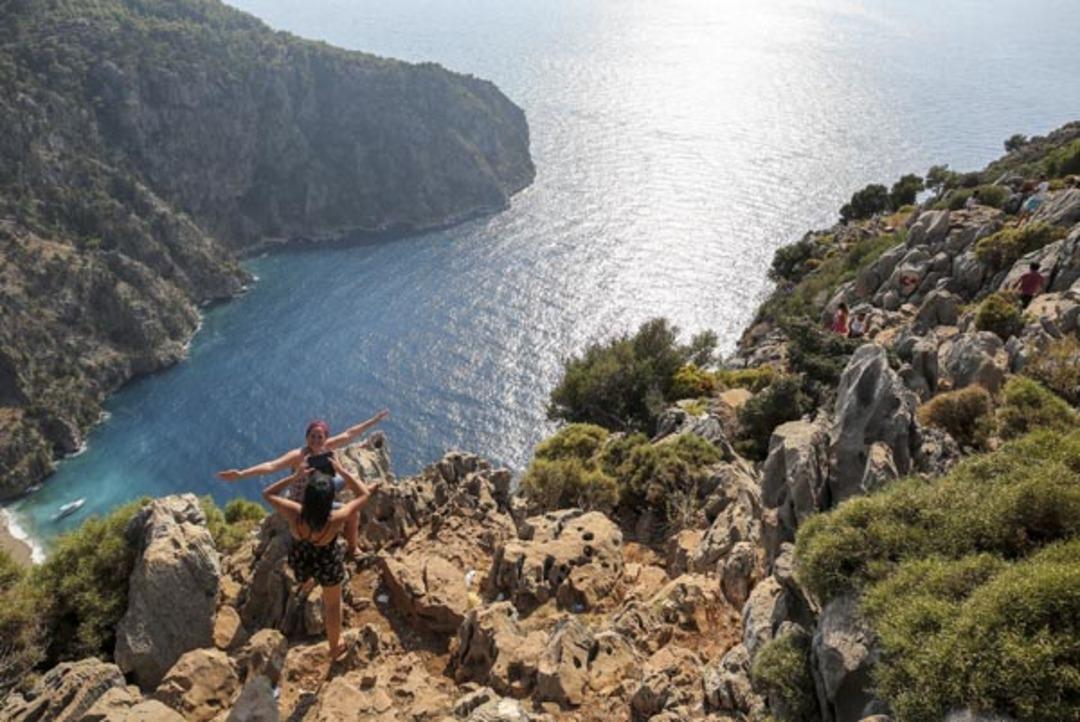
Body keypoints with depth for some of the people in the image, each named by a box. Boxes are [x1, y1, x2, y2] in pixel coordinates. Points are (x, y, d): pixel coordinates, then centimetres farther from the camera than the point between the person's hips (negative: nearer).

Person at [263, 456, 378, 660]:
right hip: (328, 564, -2)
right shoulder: (336, 520, -39)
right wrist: (342, 471, -20)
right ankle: (335, 648, 47)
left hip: (301, 560, 2)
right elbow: (364, 495, -23)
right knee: (332, 605, 25)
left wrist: (296, 476, -21)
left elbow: (268, 493, -17)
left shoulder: (295, 515, -35)